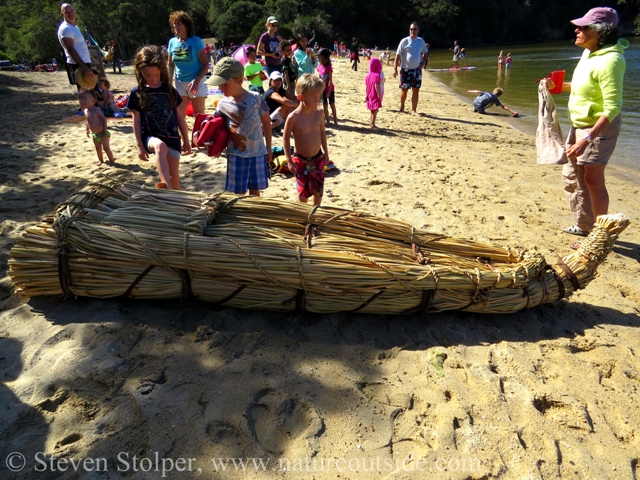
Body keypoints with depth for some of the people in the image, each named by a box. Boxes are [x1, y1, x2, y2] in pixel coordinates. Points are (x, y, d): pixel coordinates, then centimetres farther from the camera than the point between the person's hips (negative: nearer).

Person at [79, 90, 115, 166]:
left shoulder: (96, 110, -21)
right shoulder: (85, 111, 1)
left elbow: (104, 119, -21)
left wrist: (104, 131, -24)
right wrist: (87, 130, 15)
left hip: (102, 133, -8)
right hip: (94, 134, 8)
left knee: (106, 148, -1)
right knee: (98, 148, 18)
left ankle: (112, 161, 12)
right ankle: (100, 160, 33)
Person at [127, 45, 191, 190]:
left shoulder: (170, 90, 5)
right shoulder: (136, 93, 1)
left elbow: (179, 116, 9)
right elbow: (136, 120, 1)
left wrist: (186, 140, 10)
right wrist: (139, 145, -3)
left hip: (172, 137, 3)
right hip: (150, 136, -3)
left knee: (174, 175, 5)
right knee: (160, 146, -39)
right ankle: (165, 186, -54)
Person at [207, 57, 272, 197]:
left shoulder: (255, 98, -8)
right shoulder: (222, 103, -2)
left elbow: (266, 123, 1)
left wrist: (268, 148, 4)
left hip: (257, 153, -1)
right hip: (235, 154, 1)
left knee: (255, 190, 12)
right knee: (238, 192, 6)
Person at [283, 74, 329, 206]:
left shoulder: (319, 114, -7)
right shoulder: (293, 117, -20)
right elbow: (286, 138, -11)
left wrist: (325, 152, 12)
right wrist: (289, 161, -11)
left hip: (318, 158, 4)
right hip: (301, 160, -3)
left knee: (319, 189, 14)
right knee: (303, 191, 10)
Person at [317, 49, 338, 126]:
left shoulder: (329, 67, -13)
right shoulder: (319, 67, 2)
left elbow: (330, 80, -14)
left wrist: (329, 91, -17)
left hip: (330, 89, -5)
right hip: (322, 89, 5)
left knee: (332, 105, 2)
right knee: (325, 105, 10)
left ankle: (335, 121, 9)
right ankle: (327, 120, 18)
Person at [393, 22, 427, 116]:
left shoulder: (421, 41, 5)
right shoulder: (405, 41, -6)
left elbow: (425, 53, 19)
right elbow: (398, 55, -7)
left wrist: (422, 63, 4)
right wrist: (395, 68, -13)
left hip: (416, 70, 3)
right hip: (405, 69, -3)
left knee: (416, 90, 0)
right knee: (404, 90, 4)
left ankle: (414, 110, 7)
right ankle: (402, 107, 27)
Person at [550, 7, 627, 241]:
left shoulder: (609, 60, -24)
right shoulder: (589, 53, 5)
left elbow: (612, 107, -28)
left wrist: (587, 139, -34)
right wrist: (560, 86, 9)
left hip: (600, 126, -10)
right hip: (579, 124, 10)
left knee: (593, 179, -6)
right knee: (572, 174, 16)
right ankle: (584, 225, 31)